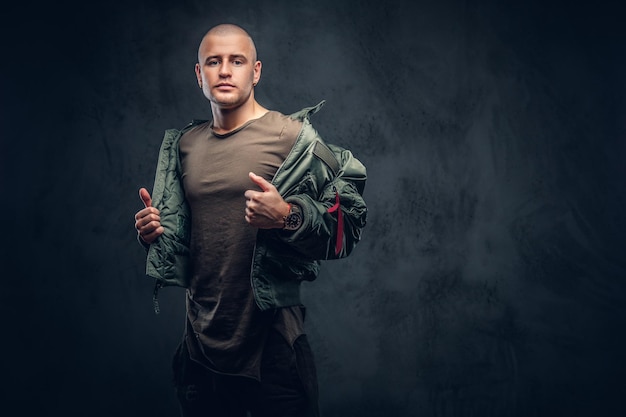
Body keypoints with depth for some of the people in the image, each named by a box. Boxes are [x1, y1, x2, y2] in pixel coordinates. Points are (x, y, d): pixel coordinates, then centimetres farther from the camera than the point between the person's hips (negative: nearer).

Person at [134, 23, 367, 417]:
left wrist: (287, 217, -28)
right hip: (201, 344, 5)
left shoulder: (291, 136, -9)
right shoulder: (184, 144, 9)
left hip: (272, 343, -5)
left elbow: (348, 224, -12)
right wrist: (152, 231, 2)